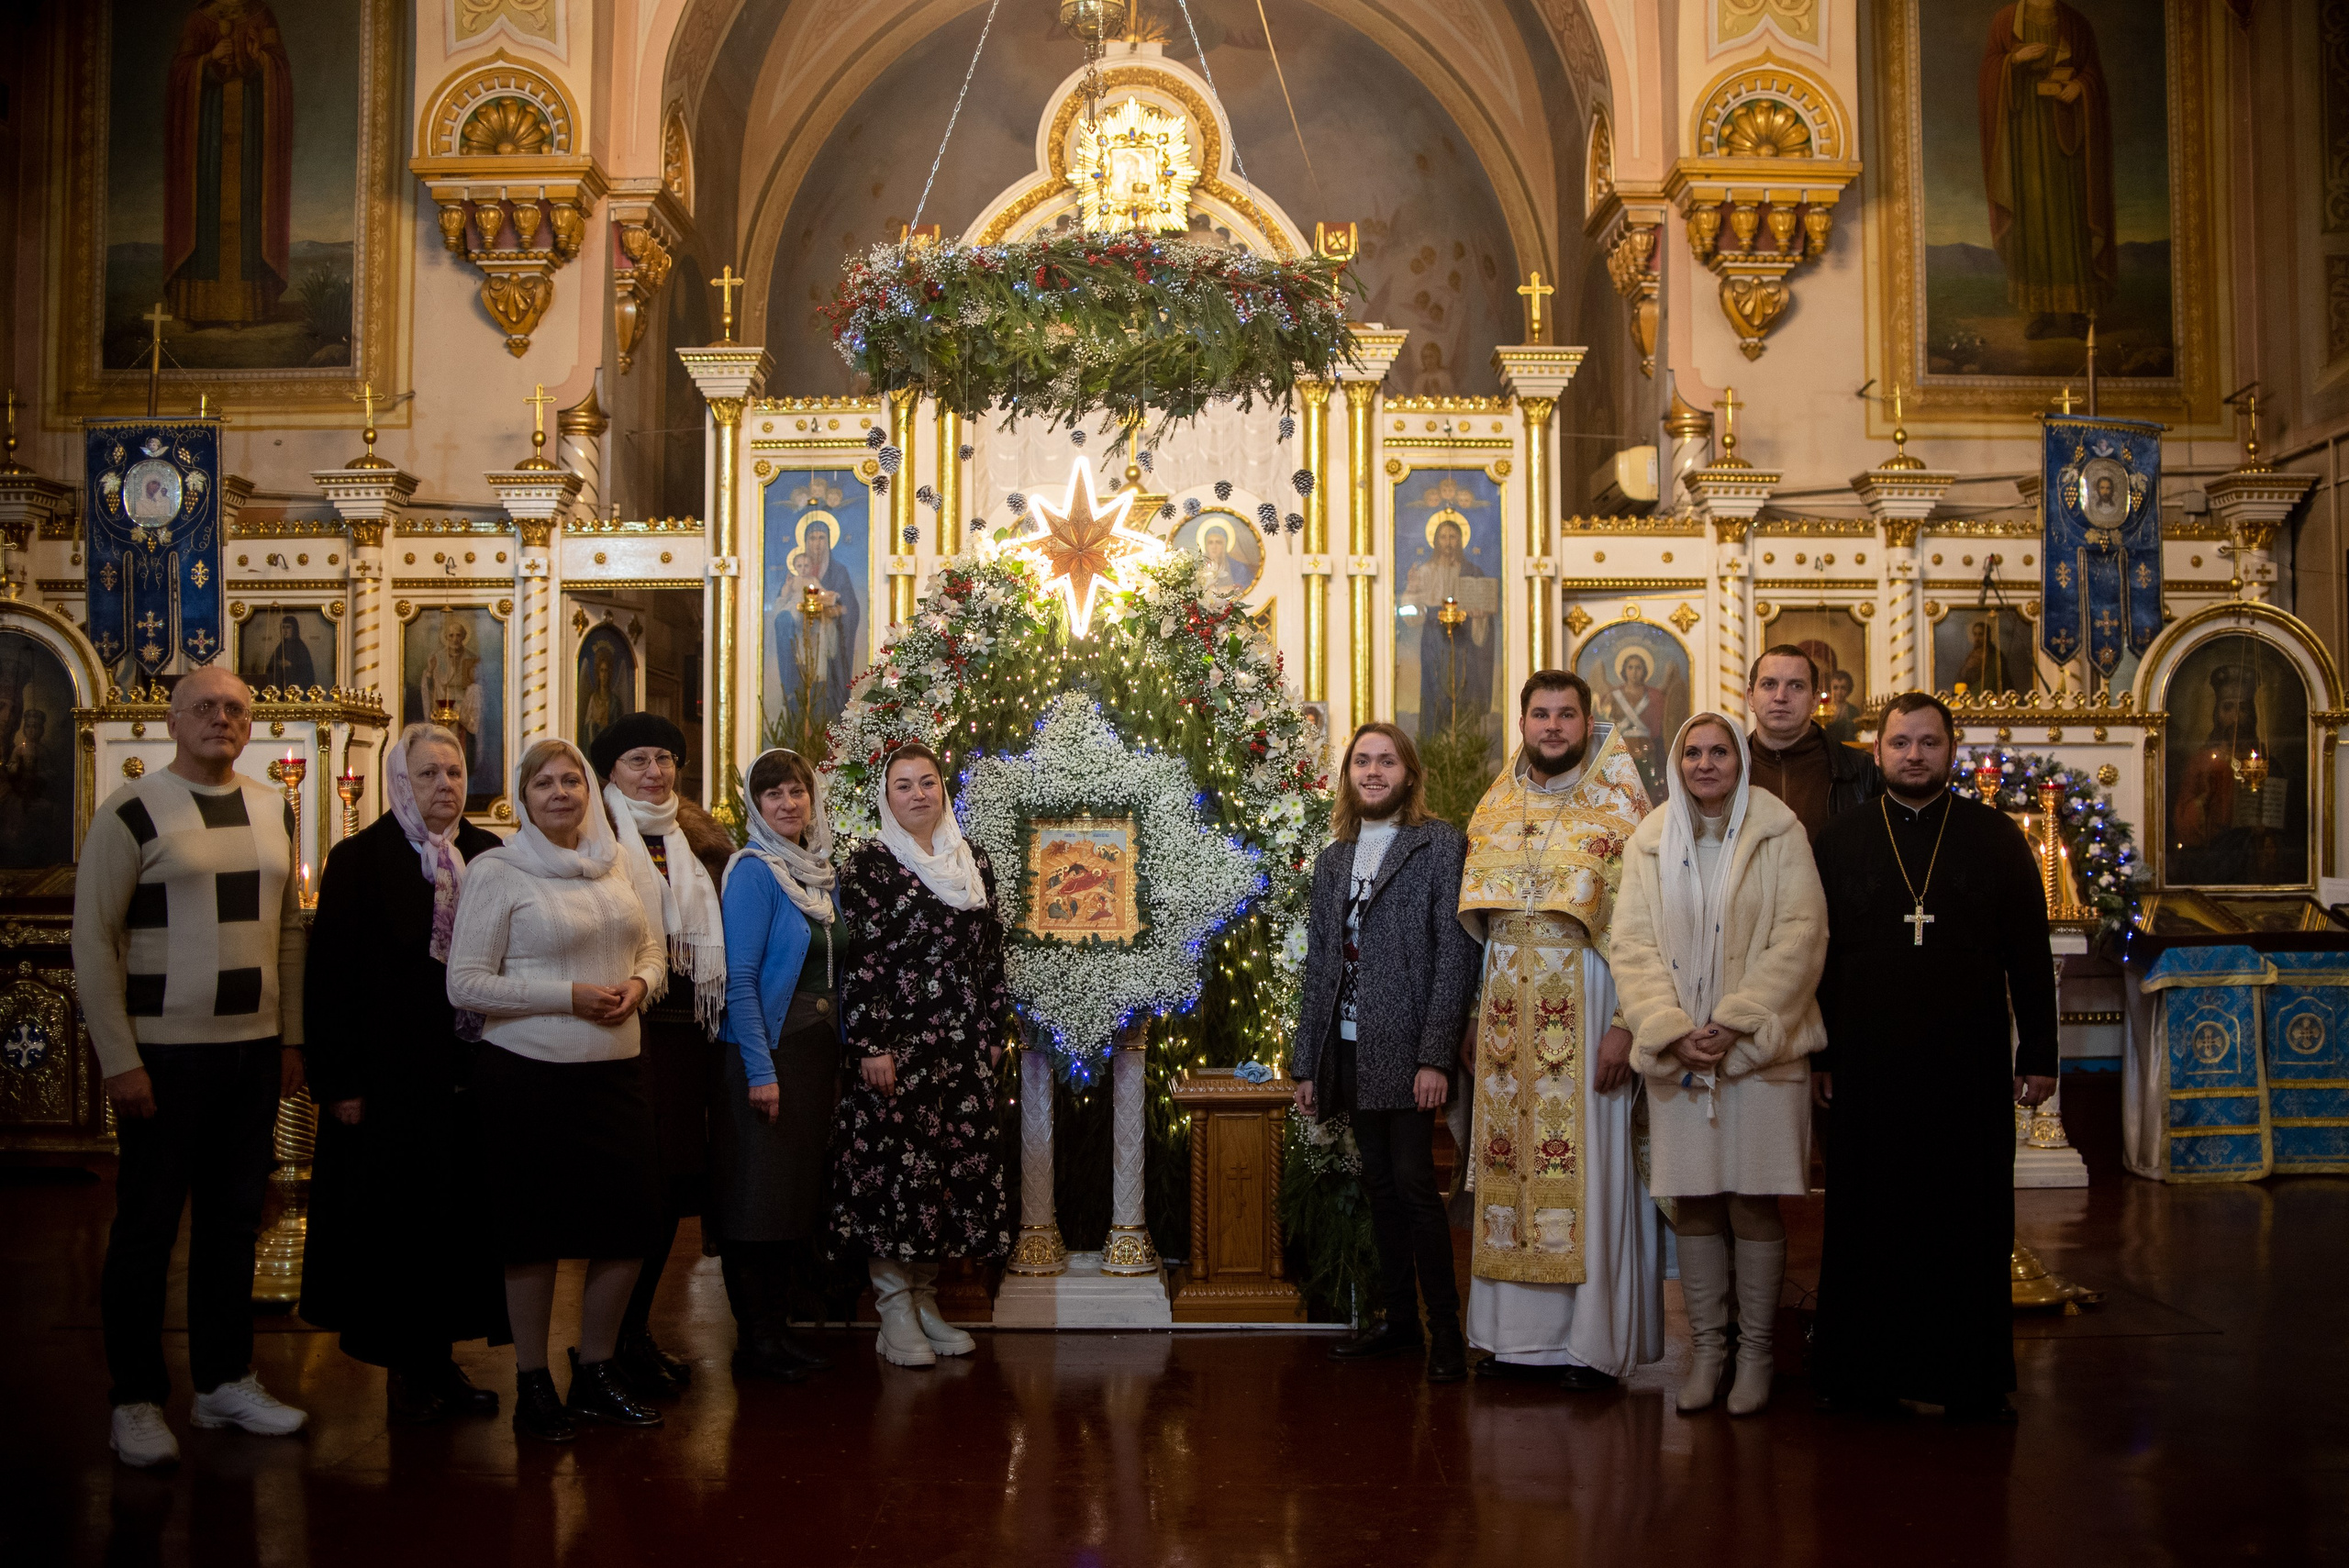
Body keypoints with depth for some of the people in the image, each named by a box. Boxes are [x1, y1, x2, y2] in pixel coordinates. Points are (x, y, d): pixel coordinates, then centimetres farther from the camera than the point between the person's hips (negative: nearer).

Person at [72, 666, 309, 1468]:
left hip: (255, 1050, 5)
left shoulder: (274, 810, 10)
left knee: (234, 1220, 13)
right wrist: (120, 1061, -13)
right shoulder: (132, 812, -7)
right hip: (164, 1054, -5)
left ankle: (224, 1380, 25)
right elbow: (92, 939, -9)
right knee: (146, 1228, 4)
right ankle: (136, 1401, 16)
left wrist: (291, 1037, 10)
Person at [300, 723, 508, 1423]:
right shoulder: (360, 859, -4)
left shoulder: (491, 856, 7)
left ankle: (440, 1358, 21)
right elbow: (329, 977, -7)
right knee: (399, 1220, 4)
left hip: (473, 1070, 4)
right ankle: (406, 1368, 17)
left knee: (464, 1218, 8)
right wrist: (338, 1079, -12)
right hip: (394, 1073, -4)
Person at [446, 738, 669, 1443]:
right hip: (529, 1073, -5)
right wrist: (568, 996, -17)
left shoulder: (612, 863, 9)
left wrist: (640, 982, -5)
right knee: (535, 1231, 5)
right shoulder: (496, 871, -6)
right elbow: (464, 983, -10)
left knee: (631, 1225, 7)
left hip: (615, 1068, 5)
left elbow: (650, 947, 19)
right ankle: (533, 1384, 22)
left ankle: (595, 1371, 26)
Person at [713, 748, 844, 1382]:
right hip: (766, 1051, -7)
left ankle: (777, 1324, 21)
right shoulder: (754, 870, -10)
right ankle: (754, 1337, 7)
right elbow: (738, 977, -15)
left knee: (800, 1189, 11)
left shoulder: (821, 871, 12)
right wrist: (759, 1068, -19)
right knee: (758, 1190, -2)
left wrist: (839, 1053, 11)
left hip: (818, 1050, 7)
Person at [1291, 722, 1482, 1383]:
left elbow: (1456, 956, -9)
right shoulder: (1333, 859, 17)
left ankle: (1445, 1330, 1)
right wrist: (1307, 1064, 12)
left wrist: (1435, 1056, -16)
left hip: (1407, 1053, -6)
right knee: (1381, 1187, 11)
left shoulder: (1441, 844, -2)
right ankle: (1398, 1321, 20)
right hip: (1348, 1052, 6)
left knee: (1415, 1186, -9)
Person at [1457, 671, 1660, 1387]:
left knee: (1587, 1167, -2)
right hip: (1509, 1013, 5)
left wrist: (1625, 1024, -17)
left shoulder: (1618, 806, -3)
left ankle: (1591, 1341, 6)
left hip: (1583, 1008, -5)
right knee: (1511, 1163, 6)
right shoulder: (1496, 808, 13)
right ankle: (1521, 1333, 14)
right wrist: (1476, 1019, 9)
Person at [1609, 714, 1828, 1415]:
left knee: (1753, 1202, 0)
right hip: (1676, 1052, 2)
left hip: (1760, 1048, -2)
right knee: (1693, 1203, 5)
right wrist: (1671, 1029, -11)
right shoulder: (1650, 842, 9)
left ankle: (1755, 1351, 11)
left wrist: (1736, 1023, -13)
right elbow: (1632, 945, 3)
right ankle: (1707, 1347, 15)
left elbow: (1800, 936, -5)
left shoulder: (1779, 833, 2)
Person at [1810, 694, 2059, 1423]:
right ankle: (1863, 1371, 16)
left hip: (1972, 1065, 0)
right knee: (1869, 1221, 5)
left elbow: (2029, 954, 6)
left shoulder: (1997, 839, 7)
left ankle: (1974, 1379, 16)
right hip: (1869, 1068, 0)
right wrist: (1817, 1055, 3)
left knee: (1973, 1222, 5)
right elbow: (1815, 954, 7)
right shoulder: (1838, 842, 7)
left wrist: (2039, 1055, 2)